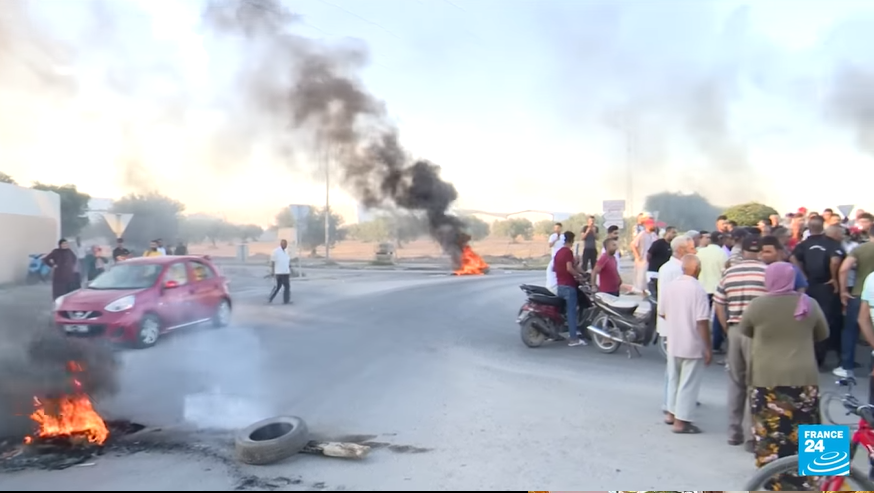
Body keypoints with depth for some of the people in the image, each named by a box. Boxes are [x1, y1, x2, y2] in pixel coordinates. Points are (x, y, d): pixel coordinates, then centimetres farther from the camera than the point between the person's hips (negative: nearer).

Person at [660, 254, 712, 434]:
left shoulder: (670, 286, -1)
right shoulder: (698, 290, -19)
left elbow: (662, 314, 7)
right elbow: (702, 322, -20)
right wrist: (708, 348, -12)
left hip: (673, 343, 6)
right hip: (693, 345, -6)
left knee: (674, 379, 20)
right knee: (688, 383, 3)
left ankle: (671, 413, 32)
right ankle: (681, 421, 7)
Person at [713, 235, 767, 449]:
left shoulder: (729, 273, 5)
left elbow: (718, 306, 6)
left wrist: (729, 328, 14)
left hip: (735, 330, 4)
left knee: (736, 381, 16)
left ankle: (734, 431, 22)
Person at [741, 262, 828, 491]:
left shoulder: (757, 305, -7)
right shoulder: (809, 304, -1)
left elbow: (744, 330, 9)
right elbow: (823, 335, 14)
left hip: (766, 378, -2)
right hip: (803, 377, 2)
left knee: (770, 431, 5)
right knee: (802, 432, 12)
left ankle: (773, 479, 10)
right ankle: (801, 477, 20)